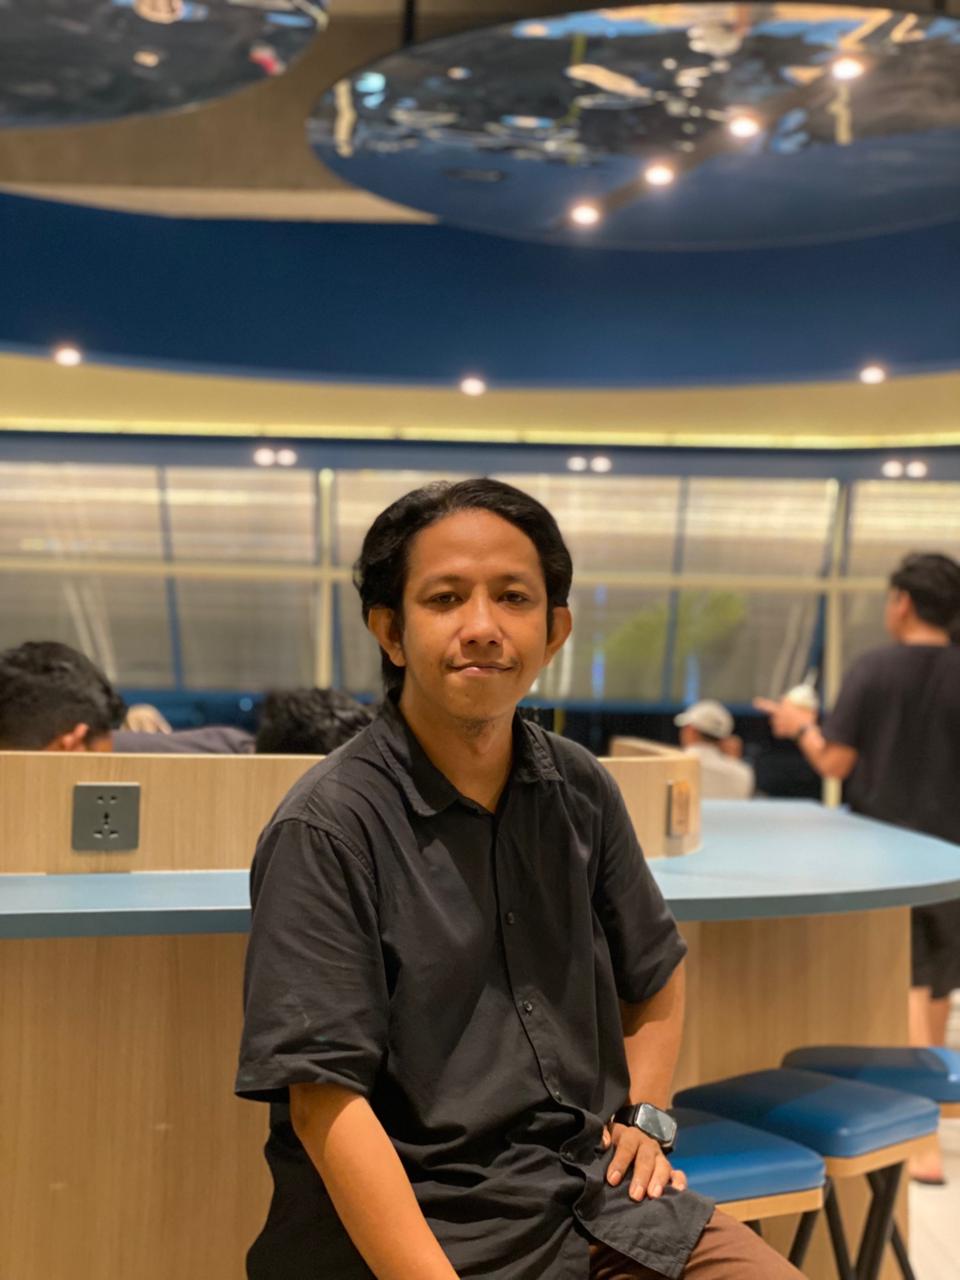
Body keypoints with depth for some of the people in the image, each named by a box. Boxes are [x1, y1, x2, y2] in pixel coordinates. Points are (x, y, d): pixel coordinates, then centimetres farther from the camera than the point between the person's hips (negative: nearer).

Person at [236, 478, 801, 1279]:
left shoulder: (581, 793, 6)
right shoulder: (328, 827, -12)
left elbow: (655, 974, 23)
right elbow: (326, 1101, -16)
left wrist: (645, 1116, 10)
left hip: (596, 1189, 6)